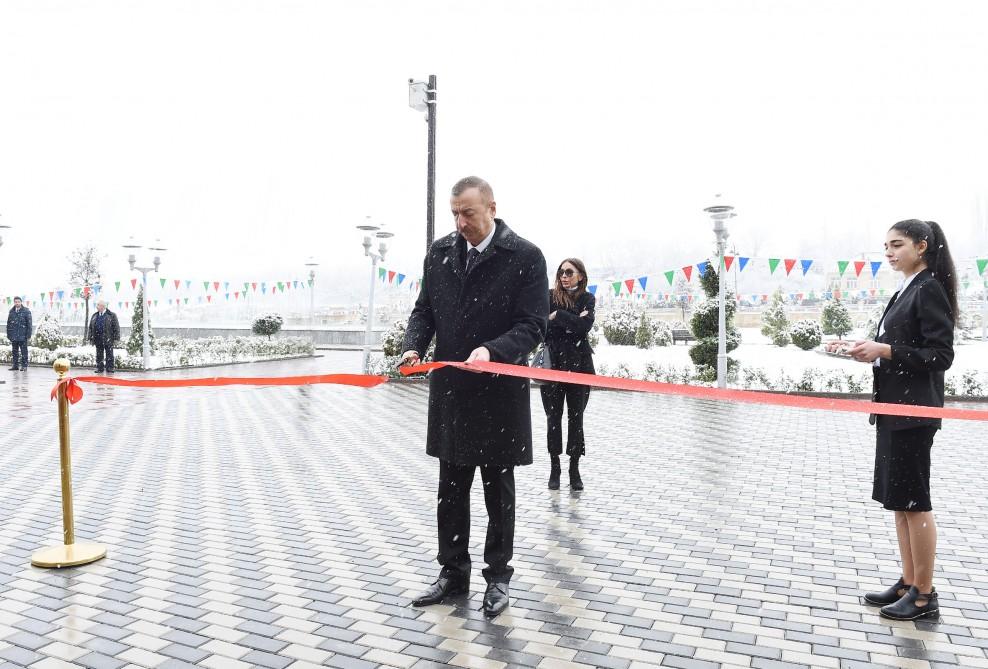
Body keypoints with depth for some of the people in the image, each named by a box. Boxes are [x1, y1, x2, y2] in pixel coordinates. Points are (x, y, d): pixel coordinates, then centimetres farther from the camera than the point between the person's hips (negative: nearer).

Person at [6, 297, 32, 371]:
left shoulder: (26, 311, -2)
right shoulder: (11, 311, 10)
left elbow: (29, 323, -4)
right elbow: (8, 324, 14)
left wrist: (28, 334, -9)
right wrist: (9, 334, 8)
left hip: (23, 336, -4)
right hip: (14, 336, 4)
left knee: (24, 351, -1)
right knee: (14, 351, 10)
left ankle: (24, 366, 3)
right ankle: (14, 365, 16)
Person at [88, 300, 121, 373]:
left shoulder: (111, 315, 0)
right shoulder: (94, 316, 13)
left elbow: (116, 327, -2)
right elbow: (90, 328, 16)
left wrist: (116, 338, -8)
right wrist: (91, 338, 10)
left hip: (108, 339, -4)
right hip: (98, 339, 4)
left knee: (109, 355, 0)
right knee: (99, 355, 9)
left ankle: (109, 369, 5)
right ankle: (99, 369, 17)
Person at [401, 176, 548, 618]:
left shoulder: (525, 257, -9)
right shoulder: (440, 252, 5)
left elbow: (532, 325, -12)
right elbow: (424, 309, 11)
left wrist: (492, 350, -29)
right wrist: (414, 346, -9)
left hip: (499, 394, -4)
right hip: (450, 390, 5)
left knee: (498, 491, 10)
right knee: (451, 489, 14)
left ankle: (497, 576, 26)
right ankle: (453, 572, 30)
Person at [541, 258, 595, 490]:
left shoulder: (587, 299, 5)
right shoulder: (549, 296, 3)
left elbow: (584, 325, -12)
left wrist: (557, 316, -11)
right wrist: (571, 323, -13)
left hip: (578, 365, 0)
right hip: (552, 364, 0)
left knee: (576, 417, 5)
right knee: (553, 417, 4)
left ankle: (574, 469, 13)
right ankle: (554, 468, 14)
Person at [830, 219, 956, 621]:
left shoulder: (929, 289, -11)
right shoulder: (906, 291, 16)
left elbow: (941, 356, -17)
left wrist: (884, 350, -21)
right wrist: (867, 351, 4)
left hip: (914, 410, -9)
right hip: (894, 407, 9)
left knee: (913, 499, -2)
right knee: (897, 499, 13)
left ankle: (925, 596, 10)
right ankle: (909, 584, 22)